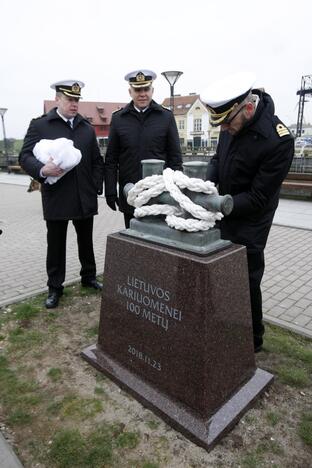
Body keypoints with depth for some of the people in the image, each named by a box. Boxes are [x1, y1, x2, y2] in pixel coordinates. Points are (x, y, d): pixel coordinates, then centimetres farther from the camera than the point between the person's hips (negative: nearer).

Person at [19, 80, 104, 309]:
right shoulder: (40, 125, 0)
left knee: (86, 240, 15)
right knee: (56, 244, 7)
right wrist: (42, 170, -23)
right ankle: (55, 287, 21)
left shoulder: (87, 128, 11)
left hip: (85, 198, 3)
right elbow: (25, 156, -4)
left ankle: (89, 276, 34)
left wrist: (96, 186, 1)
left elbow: (97, 161, 12)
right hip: (56, 198, -3)